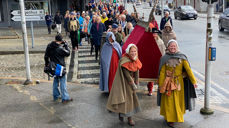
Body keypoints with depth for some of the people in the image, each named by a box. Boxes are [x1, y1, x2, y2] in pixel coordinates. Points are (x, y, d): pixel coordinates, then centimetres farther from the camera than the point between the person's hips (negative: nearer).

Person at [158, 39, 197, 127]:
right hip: (168, 82, -1)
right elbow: (162, 72, -4)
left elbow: (188, 69, -8)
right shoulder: (165, 58, -5)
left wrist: (193, 81, -14)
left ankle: (178, 116, 35)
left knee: (178, 100, 13)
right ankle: (169, 119, 16)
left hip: (178, 82, 1)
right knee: (169, 101, 4)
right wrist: (161, 85, -7)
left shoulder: (182, 57, -4)